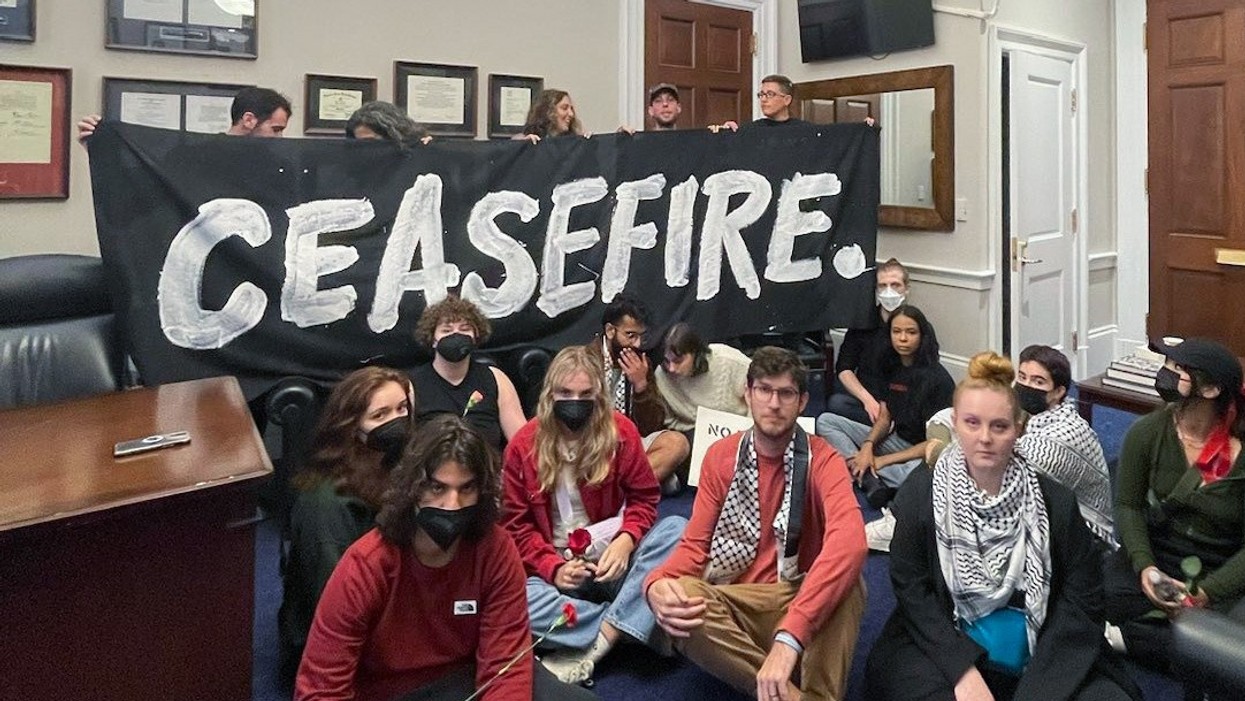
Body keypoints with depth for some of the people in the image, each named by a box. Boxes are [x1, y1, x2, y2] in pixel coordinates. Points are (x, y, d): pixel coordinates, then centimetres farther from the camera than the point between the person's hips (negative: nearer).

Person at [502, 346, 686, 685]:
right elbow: (517, 524, -2)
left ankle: (593, 648, -29)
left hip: (612, 560, 1)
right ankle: (633, 625, -20)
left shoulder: (619, 431, -4)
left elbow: (644, 497, 2)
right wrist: (552, 567, -19)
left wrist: (626, 542, -19)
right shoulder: (524, 446, -5)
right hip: (556, 568, -1)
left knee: (677, 528, -27)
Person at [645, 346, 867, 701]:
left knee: (847, 583, -34)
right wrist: (657, 583, -26)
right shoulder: (720, 456, 3)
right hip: (735, 604, 2)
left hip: (801, 602, -2)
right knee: (676, 597, -31)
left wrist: (789, 636, -43)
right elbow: (696, 544, 1)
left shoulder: (823, 460, -8)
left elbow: (849, 541, -28)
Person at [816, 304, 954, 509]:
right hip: (896, 440, 7)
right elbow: (884, 418, 9)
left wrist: (883, 460, -15)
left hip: (924, 453, -7)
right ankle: (870, 478, -22)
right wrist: (868, 445, -14)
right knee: (825, 421, -4)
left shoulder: (936, 379, -16)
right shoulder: (891, 367, 4)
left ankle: (864, 474, -16)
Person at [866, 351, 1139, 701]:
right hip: (947, 648, -2)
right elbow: (912, 589, -6)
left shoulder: (1055, 501, -3)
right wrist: (962, 669, -17)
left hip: (1041, 658, 2)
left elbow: (1082, 600, -4)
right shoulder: (919, 493, -6)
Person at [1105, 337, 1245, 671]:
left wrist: (1205, 593, -22)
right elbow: (1127, 505, -2)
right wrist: (1144, 567, -16)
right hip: (1159, 554, 1)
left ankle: (1125, 637, -16)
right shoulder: (1148, 432, -8)